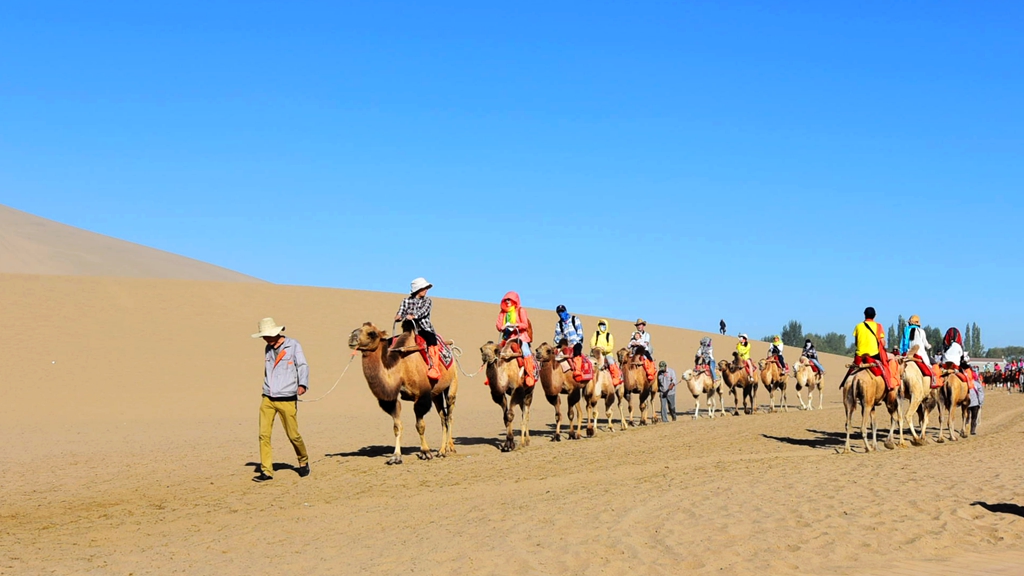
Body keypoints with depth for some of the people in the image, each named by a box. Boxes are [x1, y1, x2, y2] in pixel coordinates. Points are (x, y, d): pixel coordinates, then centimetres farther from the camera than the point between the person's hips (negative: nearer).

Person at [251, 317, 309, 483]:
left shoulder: (293, 345, -3)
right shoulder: (268, 349, 13)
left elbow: (302, 366, -10)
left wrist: (302, 384, -26)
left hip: (287, 399, -4)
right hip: (267, 399, 5)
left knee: (293, 435, 1)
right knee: (264, 435, -6)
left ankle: (303, 462, 26)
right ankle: (266, 471, 0)